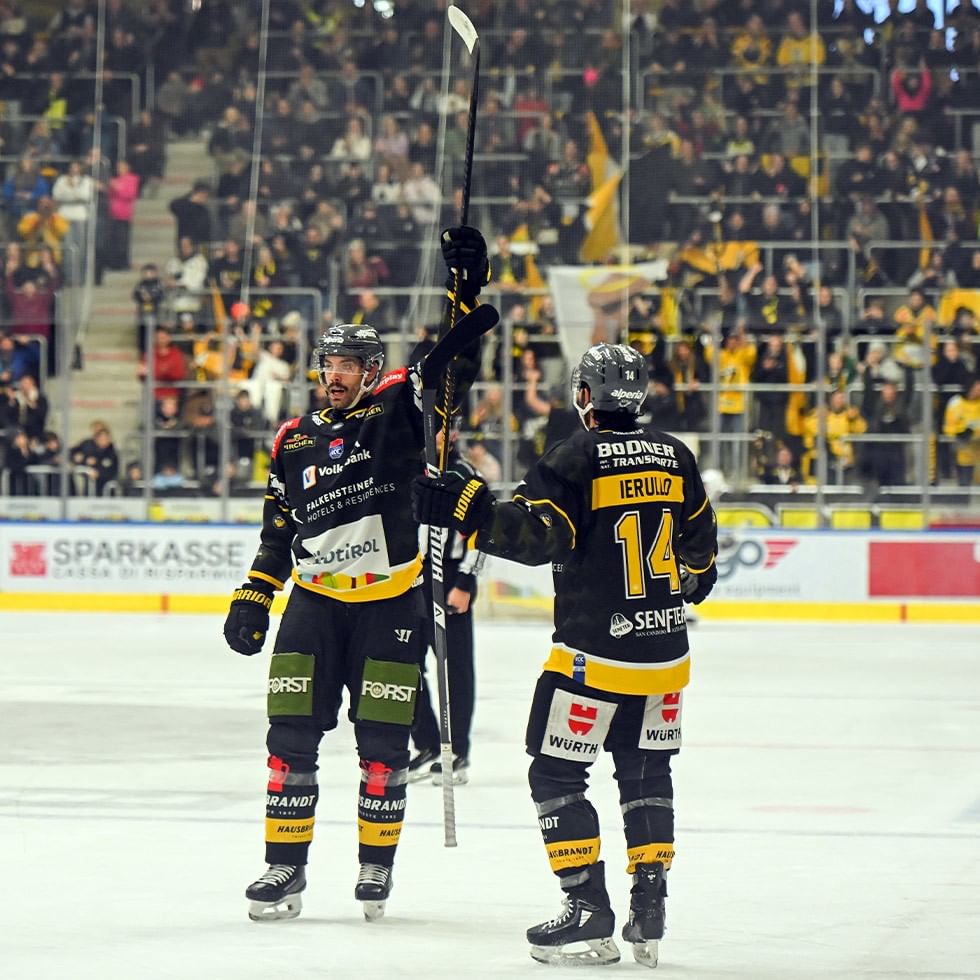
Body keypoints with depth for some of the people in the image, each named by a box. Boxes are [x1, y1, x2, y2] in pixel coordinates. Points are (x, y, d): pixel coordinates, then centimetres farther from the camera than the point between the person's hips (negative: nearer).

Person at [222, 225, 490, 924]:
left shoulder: (399, 409, -1)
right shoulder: (295, 442, 11)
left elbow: (457, 367, -14)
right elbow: (278, 532, 17)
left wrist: (466, 293, -27)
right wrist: (254, 598, 10)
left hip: (392, 603, -3)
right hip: (314, 603, 3)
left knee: (383, 740, -1)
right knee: (292, 735, -1)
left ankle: (377, 865, 13)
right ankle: (286, 869, 5)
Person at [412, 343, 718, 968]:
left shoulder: (577, 459, -12)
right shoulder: (676, 458, 6)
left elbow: (535, 533, -22)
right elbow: (701, 547, 17)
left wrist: (467, 510, -22)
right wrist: (691, 583, 37)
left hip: (593, 653, -6)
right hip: (665, 656, 6)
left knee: (557, 776, 3)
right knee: (646, 775, 18)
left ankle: (590, 914, -4)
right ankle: (650, 911, 14)